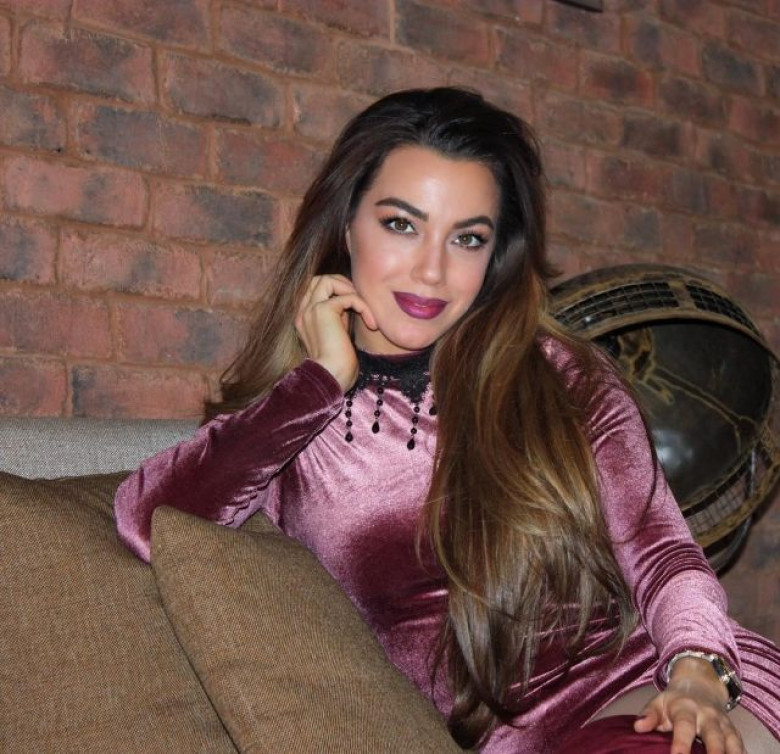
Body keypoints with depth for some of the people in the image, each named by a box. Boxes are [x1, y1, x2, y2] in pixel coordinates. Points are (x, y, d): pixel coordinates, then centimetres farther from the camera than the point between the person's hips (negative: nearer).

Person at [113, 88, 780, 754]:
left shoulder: (563, 378, 8)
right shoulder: (289, 414, 8)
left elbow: (659, 549, 4)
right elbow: (146, 523, -8)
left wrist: (699, 673, -17)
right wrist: (324, 377, -5)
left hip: (642, 673, 1)